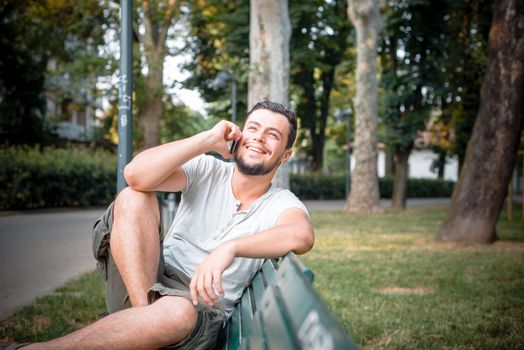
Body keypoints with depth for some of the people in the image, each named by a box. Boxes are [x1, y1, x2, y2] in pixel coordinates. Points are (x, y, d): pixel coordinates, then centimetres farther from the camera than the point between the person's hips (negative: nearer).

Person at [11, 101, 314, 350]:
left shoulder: (281, 204, 0)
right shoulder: (207, 171, 6)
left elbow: (303, 235, -28)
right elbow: (136, 175, -13)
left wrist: (230, 247, -41)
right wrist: (208, 140, -11)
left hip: (204, 311, -2)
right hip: (152, 285, 2)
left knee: (178, 312, -41)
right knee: (133, 198, -18)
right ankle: (145, 312, -30)